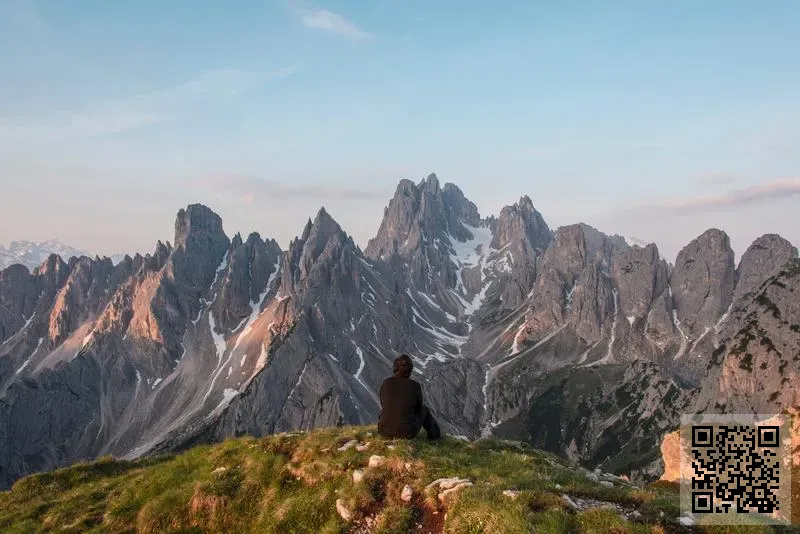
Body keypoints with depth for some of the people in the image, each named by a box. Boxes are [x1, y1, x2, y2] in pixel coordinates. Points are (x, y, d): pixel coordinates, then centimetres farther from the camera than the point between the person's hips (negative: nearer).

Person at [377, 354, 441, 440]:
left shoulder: (386, 383, -8)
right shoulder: (415, 386, -13)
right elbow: (418, 408, 3)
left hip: (385, 430, 2)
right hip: (407, 432, -2)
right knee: (424, 409, 29)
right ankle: (434, 435, 53)